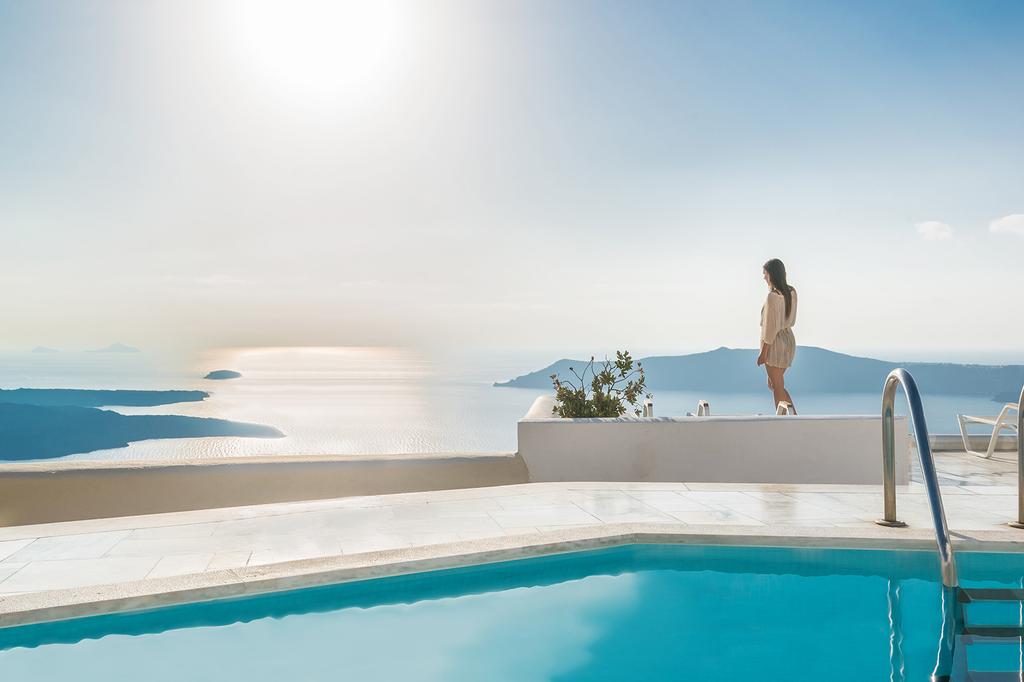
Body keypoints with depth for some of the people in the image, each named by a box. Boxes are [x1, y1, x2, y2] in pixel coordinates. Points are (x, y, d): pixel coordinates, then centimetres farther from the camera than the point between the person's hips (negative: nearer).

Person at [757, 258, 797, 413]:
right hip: (789, 339, 9)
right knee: (773, 383, 20)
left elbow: (771, 327, -19)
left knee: (777, 387, 3)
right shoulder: (791, 292, 3)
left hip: (775, 343, -9)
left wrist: (763, 353, -13)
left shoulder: (772, 297, -21)